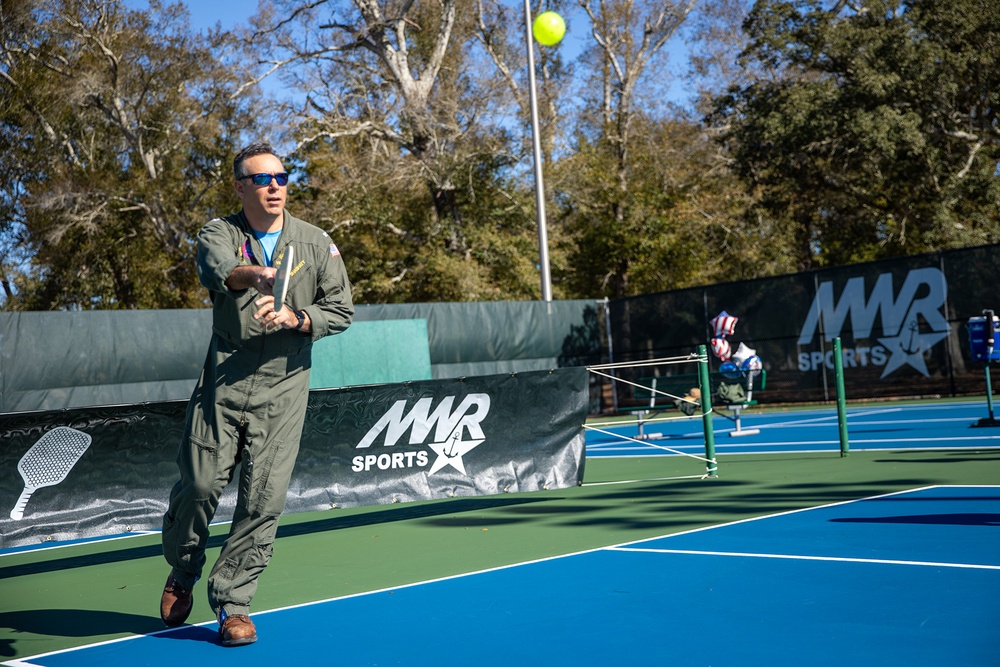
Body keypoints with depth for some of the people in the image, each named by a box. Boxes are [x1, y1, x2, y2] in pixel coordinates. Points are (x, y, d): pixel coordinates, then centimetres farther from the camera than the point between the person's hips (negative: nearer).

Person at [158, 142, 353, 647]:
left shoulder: (316, 243, 6)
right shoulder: (219, 233, 1)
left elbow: (342, 310, 6)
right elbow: (219, 269, -23)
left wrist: (294, 318, -13)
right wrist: (258, 274, -46)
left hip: (283, 390, 1)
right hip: (222, 384, -1)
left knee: (263, 499, -3)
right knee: (200, 484, -1)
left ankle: (232, 603, 12)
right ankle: (182, 572, 30)